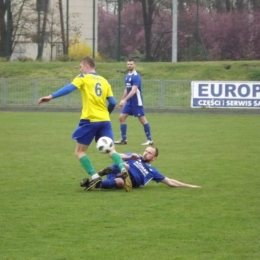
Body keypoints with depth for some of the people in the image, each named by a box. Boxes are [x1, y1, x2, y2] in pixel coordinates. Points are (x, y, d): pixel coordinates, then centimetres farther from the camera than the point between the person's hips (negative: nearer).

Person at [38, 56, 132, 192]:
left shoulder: (83, 78, 2)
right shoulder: (104, 81, 16)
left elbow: (69, 88, -15)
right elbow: (113, 103, 12)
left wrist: (50, 97, -19)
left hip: (89, 120, -5)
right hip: (104, 120, 5)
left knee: (79, 152, 8)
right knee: (110, 149, 4)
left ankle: (95, 176, -6)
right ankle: (123, 169, -23)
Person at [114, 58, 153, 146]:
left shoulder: (136, 76, -16)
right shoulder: (127, 76, 10)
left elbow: (134, 90, -25)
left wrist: (124, 100, -30)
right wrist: (122, 100, 19)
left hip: (136, 102, -8)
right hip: (129, 102, 8)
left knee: (142, 119, -3)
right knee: (121, 117, 3)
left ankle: (149, 140, 4)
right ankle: (123, 139, 8)